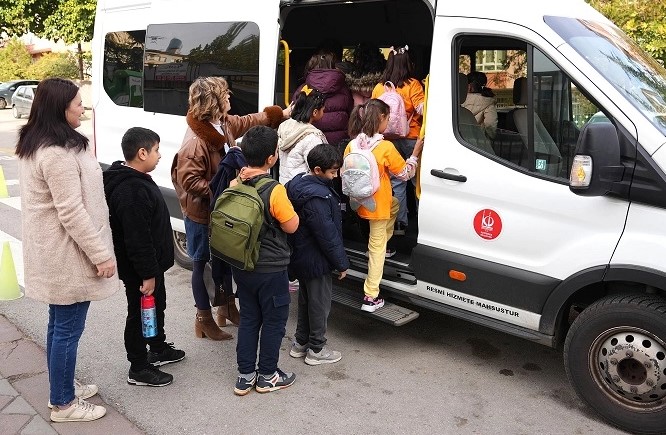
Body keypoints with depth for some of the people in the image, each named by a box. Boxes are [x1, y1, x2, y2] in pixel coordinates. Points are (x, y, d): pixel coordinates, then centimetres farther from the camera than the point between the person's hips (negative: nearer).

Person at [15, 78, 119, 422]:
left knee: (59, 324, 20)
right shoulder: (58, 154, -24)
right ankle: (63, 403, 17)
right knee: (68, 329, 3)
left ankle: (62, 387, 35)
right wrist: (101, 253, -19)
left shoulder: (36, 145, 9)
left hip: (54, 252, 10)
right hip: (67, 255, -10)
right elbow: (72, 213, -25)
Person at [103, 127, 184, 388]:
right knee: (140, 314, 4)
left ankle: (158, 349, 43)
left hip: (152, 264, 11)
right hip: (139, 270, -11)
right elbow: (137, 239, -29)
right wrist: (147, 274, -24)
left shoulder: (136, 180, 7)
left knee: (157, 307, 24)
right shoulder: (131, 191, -29)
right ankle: (138, 369, 19)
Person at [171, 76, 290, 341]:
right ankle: (204, 319, 22)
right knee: (202, 264, 7)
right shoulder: (195, 140, -27)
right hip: (201, 213, -9)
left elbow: (250, 121, 17)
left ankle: (229, 306, 40)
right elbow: (189, 180, -28)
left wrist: (282, 114, 23)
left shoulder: (225, 124, -1)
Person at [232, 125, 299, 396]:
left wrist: (240, 179, -4)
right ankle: (267, 376, 24)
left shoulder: (235, 185, -4)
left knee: (248, 318, 18)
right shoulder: (274, 190, -23)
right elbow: (291, 226, -15)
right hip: (270, 269, -6)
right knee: (274, 321, 12)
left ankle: (245, 375, 25)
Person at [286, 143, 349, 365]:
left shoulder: (298, 183, 2)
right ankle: (316, 349, 21)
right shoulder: (317, 197, -29)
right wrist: (342, 263, -14)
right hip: (316, 261, -9)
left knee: (305, 299, 22)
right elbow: (328, 234, -25)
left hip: (300, 257, 10)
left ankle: (300, 343, 35)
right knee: (320, 304, 7)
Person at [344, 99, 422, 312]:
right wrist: (415, 153, 3)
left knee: (394, 204, 35)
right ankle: (370, 298, 10)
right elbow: (405, 174, -8)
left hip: (360, 201, 6)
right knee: (376, 247, 6)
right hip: (377, 205, -6)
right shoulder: (386, 147, -21)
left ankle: (383, 243, 37)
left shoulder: (352, 145, -5)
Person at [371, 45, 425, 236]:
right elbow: (423, 109, -20)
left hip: (388, 140, 4)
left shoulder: (378, 87, 4)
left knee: (396, 181, 10)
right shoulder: (412, 85, -10)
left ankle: (400, 223, 10)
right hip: (411, 139, -4)